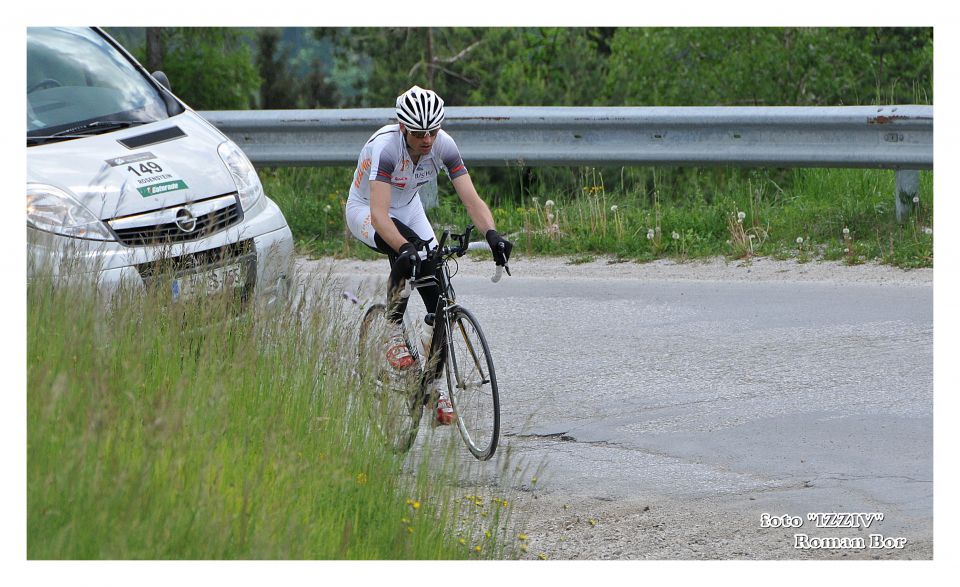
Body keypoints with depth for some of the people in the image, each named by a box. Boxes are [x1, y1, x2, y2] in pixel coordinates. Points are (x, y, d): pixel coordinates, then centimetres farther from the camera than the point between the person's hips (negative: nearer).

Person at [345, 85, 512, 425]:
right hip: (366, 211, -5)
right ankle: (393, 333, -23)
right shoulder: (385, 147, -35)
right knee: (407, 252, -39)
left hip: (408, 210, 5)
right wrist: (405, 248, -60)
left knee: (440, 301, -7)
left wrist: (492, 234, -46)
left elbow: (472, 199, -26)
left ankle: (433, 384, 7)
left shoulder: (443, 146, -22)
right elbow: (379, 214, -43)